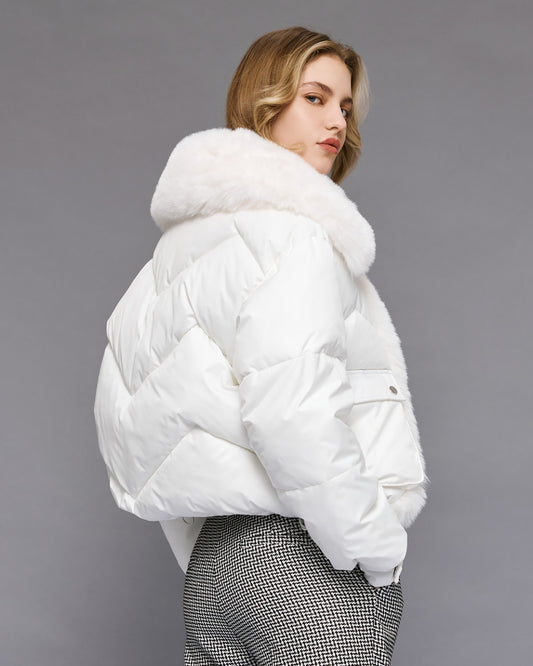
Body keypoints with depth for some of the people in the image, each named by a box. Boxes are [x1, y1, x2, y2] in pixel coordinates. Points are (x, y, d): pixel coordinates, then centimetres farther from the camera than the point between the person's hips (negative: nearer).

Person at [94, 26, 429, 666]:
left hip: (216, 560, 9)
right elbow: (288, 408, -26)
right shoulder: (289, 225, -12)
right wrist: (378, 547, -14)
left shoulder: (190, 238, 16)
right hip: (313, 563, -9)